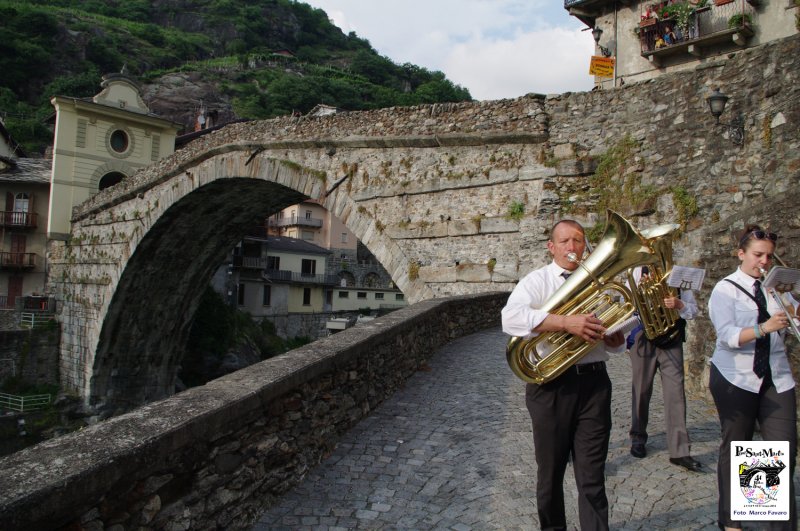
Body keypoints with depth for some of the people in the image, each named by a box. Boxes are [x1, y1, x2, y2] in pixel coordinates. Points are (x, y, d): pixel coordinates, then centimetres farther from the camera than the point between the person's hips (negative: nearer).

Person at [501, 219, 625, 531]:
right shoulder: (536, 281, -1)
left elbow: (614, 340, 18)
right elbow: (510, 317, -21)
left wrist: (616, 339, -7)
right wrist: (565, 322, -28)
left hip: (594, 384, 2)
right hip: (551, 385, -2)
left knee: (592, 476, 5)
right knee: (550, 472, 13)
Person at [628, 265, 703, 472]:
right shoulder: (640, 272, 4)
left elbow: (692, 309, 5)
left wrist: (679, 304, -17)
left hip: (671, 341, 0)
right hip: (644, 339, 0)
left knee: (675, 391, -6)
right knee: (641, 389, 9)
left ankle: (680, 451, -3)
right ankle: (638, 438, 26)